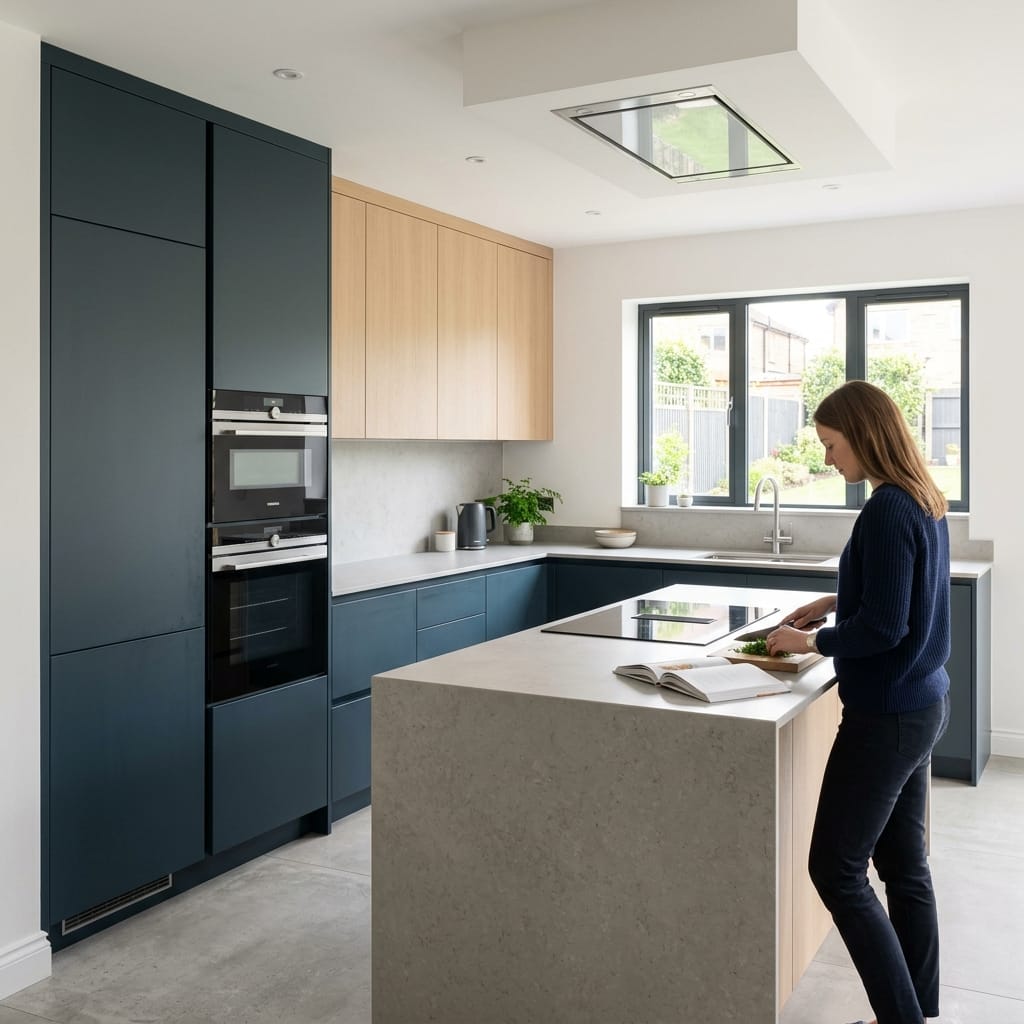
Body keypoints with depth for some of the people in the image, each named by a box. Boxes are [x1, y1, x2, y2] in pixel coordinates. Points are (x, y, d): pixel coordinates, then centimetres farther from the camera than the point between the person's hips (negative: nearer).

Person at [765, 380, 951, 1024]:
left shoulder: (887, 511, -21)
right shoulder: (926, 502, 8)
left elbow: (883, 627, -22)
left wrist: (812, 642, -8)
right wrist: (835, 602, 14)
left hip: (887, 714, -9)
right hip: (922, 704, 9)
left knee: (836, 868, 0)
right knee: (905, 865, 16)